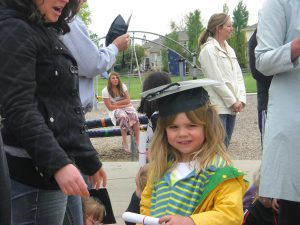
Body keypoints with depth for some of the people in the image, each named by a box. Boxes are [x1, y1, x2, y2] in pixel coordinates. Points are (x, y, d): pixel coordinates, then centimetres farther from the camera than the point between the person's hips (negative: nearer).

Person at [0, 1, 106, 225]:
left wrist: (90, 160, 24)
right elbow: (19, 109, -20)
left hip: (62, 162, 9)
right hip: (37, 172, -9)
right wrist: (58, 164, -30)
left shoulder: (48, 33, 19)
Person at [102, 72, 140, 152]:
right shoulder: (105, 91, -7)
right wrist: (123, 105, -13)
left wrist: (116, 103, -11)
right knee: (123, 116, -38)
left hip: (126, 107, 3)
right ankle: (125, 142, -32)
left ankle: (137, 141, -31)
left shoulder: (123, 86, 4)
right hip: (115, 110, -3)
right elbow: (110, 107, -11)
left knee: (134, 115, -30)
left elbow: (128, 100, -2)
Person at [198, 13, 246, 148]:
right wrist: (232, 101, -11)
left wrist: (241, 99, 0)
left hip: (232, 107, 7)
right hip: (218, 108, -7)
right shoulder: (208, 49, -8)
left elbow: (238, 76, 14)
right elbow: (216, 80, -13)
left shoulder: (229, 50, 16)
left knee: (225, 147, 10)